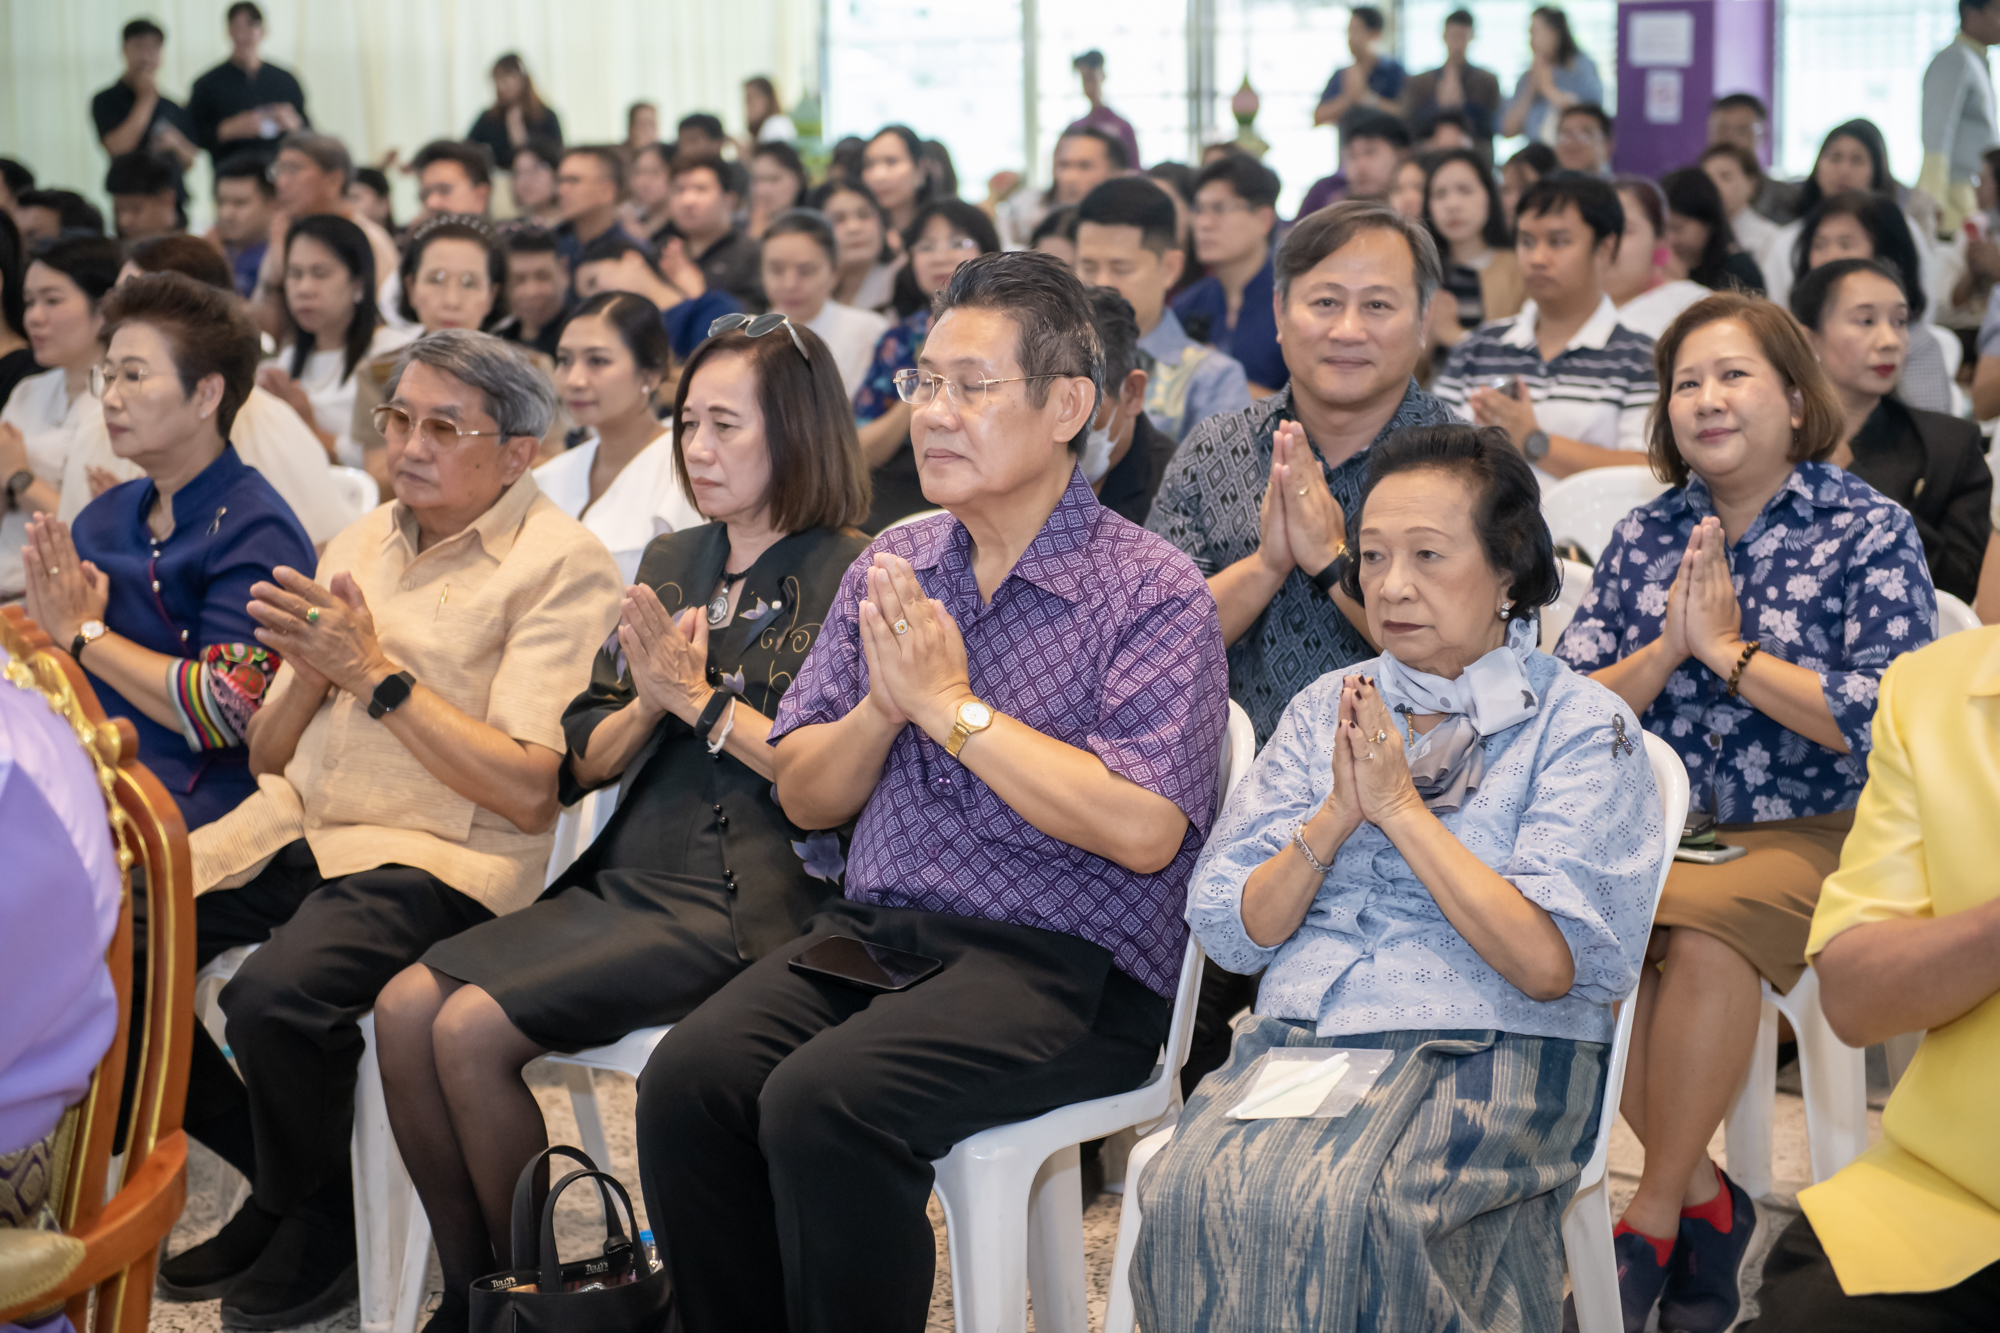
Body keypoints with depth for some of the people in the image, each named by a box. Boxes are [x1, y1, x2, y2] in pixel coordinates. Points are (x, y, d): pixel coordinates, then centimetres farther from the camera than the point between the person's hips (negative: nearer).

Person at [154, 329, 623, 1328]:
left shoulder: (561, 566, -5)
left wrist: (377, 672, -15)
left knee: (277, 993, -33)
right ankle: (271, 1166, 9)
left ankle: (315, 1226, -1)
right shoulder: (362, 542, 17)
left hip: (439, 853, -7)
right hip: (296, 824, 7)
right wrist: (308, 672, -5)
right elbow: (270, 760, 17)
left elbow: (531, 793, -15)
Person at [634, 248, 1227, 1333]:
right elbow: (805, 797, 15)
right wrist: (883, 705, -6)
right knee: (687, 1079, -21)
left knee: (824, 1102, -30)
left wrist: (952, 706, -12)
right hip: (875, 925, 6)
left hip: (1063, 960, -6)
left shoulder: (1151, 594, -5)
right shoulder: (891, 568, 14)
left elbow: (1143, 830, -17)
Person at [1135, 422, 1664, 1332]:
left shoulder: (1581, 725, 2)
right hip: (1299, 1033, 4)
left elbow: (1547, 965, -11)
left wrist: (1401, 807, -8)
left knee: (1337, 1207, -34)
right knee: (1191, 1194, -29)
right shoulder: (1327, 709, 17)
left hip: (1485, 1049, -4)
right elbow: (1231, 933, 11)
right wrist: (1335, 817, -5)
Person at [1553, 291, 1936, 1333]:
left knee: (1702, 921, -35)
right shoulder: (1645, 536, 13)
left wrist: (1729, 649, -10)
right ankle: (1703, 1199, -13)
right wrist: (1665, 649, -10)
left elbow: (1882, 721, -11)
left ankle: (1655, 1216, -19)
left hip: (1812, 832, -4)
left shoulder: (1869, 532, 1)